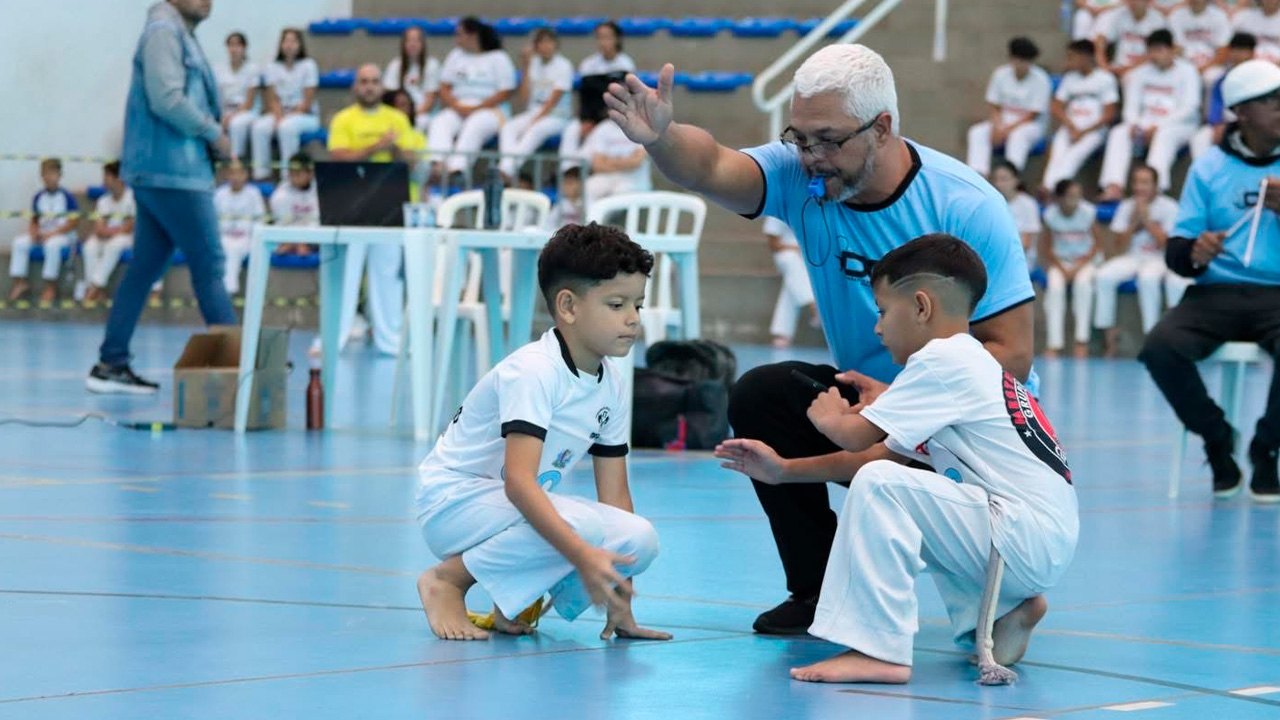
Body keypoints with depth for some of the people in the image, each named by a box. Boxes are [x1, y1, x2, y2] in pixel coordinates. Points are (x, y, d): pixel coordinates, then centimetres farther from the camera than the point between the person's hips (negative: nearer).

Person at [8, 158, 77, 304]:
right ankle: (20, 283, -14)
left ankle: (51, 286, -25)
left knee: (52, 244, -39)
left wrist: (53, 233, -17)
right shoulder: (38, 197, 9)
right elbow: (34, 219, 15)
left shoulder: (67, 197, -7)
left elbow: (73, 222, -11)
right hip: (42, 234, 6)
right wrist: (33, 231, -8)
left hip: (63, 234, -6)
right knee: (19, 242, -17)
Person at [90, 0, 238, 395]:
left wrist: (211, 132, 5)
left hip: (159, 173, 10)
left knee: (144, 269, 9)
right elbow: (167, 99, -22)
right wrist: (214, 133, -11)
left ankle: (111, 364, 11)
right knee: (208, 266, -5)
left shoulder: (180, 34, 18)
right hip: (173, 171, -10)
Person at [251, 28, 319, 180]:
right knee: (259, 126, -28)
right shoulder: (273, 68, 10)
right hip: (280, 114, 3)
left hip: (305, 116, -3)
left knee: (287, 127, -37)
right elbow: (272, 100, 7)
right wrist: (278, 116, -13)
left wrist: (288, 117, -16)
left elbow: (307, 102, -6)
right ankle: (261, 172, -25)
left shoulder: (308, 65, -1)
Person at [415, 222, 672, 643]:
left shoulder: (611, 386, 2)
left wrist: (620, 607, 0)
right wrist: (583, 555, -43)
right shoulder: (533, 372, -23)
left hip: (523, 510, 8)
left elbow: (615, 494, 3)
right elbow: (518, 481, -33)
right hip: (455, 502, -8)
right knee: (589, 526, -31)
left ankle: (515, 601, 4)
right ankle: (447, 580, -14)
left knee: (640, 541, -12)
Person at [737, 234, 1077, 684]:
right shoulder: (968, 361, 18)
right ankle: (1000, 611, 19)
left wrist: (828, 416, 11)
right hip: (1042, 545, 11)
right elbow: (891, 453, 21)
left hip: (1030, 539, -11)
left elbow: (857, 437, -14)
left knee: (879, 485, -21)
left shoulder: (943, 360, -12)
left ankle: (879, 650, -22)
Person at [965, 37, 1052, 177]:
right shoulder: (1000, 75, 1)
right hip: (1003, 122, 4)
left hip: (1030, 125, -4)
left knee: (1018, 135, -38)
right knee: (977, 133, -22)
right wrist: (997, 127, -15)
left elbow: (1033, 115, -12)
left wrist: (1008, 129, -19)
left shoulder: (1040, 80, -11)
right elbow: (995, 107, 5)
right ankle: (978, 175, -34)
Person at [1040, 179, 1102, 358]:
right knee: (1055, 285, -30)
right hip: (1059, 261, 1)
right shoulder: (1050, 214, -12)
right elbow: (1046, 249, -4)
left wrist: (1079, 266, -17)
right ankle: (1054, 343, -28)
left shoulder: (1088, 212, -14)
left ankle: (1082, 340, -26)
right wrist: (1061, 269, -18)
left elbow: (1097, 246, -6)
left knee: (1083, 282, -33)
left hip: (1085, 261, -1)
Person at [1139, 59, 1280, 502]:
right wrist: (1193, 253, -17)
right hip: (1215, 293, 1)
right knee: (1160, 348, -29)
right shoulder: (1209, 167, 10)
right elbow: (1175, 251, 7)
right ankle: (1218, 442, -3)